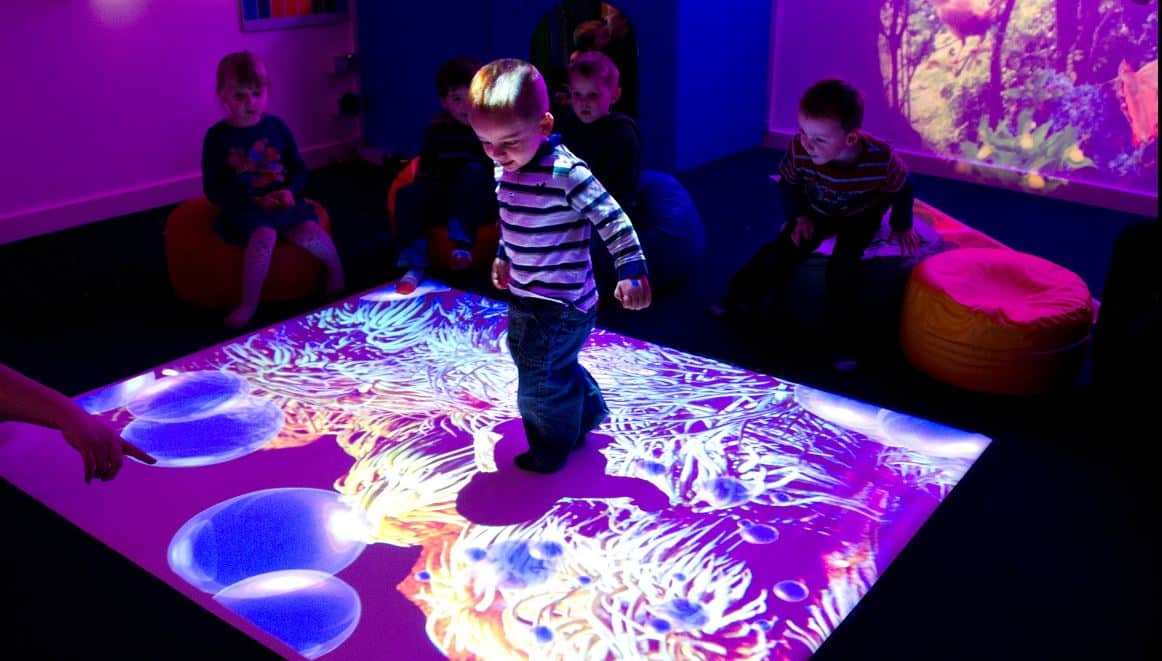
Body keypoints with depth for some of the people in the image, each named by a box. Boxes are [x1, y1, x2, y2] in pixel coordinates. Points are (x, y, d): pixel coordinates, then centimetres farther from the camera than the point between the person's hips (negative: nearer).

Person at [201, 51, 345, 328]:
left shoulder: (275, 126, 4)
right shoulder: (218, 136, -2)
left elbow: (299, 169, 10)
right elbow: (213, 189, -4)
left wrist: (290, 192, -13)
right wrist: (255, 201, -17)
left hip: (281, 202, 2)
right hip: (245, 208, -2)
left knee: (309, 232, -26)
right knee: (264, 234, -34)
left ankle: (336, 270, 5)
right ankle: (249, 304, -23)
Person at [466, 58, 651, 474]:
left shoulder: (565, 172, -24)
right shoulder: (506, 170, 2)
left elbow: (612, 219, -22)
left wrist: (632, 270, -25)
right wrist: (504, 257, 30)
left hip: (558, 306, -8)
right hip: (527, 297, 8)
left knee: (541, 379, 6)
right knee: (556, 369, 25)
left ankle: (550, 451, 28)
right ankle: (586, 414, 49)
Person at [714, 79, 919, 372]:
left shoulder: (881, 159, -38)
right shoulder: (799, 149, -35)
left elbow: (901, 190, -14)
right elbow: (788, 183, -10)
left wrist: (902, 226, -1)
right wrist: (799, 216, -13)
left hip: (861, 217, -2)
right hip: (817, 211, 2)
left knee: (842, 265, -22)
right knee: (783, 251, -9)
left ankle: (841, 339, -12)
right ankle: (743, 298, 11)